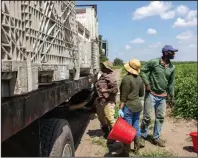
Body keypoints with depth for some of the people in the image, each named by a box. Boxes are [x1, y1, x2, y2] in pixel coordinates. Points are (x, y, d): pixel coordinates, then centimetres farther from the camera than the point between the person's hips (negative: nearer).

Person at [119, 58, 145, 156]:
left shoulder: (127, 79, -18)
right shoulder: (139, 78, 4)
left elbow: (124, 96, -19)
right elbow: (141, 94, 13)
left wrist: (120, 109, -16)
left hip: (128, 106, -7)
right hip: (138, 105, 7)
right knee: (136, 126, 18)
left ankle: (126, 152, 11)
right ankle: (137, 148, 31)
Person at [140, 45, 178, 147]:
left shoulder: (172, 67, 4)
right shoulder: (153, 62, -11)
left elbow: (171, 83, 13)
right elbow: (142, 71, -4)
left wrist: (171, 96, 13)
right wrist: (147, 83, -14)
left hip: (162, 96, 5)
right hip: (151, 94, -5)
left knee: (160, 118, 11)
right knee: (147, 117, -1)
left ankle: (156, 138, 26)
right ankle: (142, 137, 17)